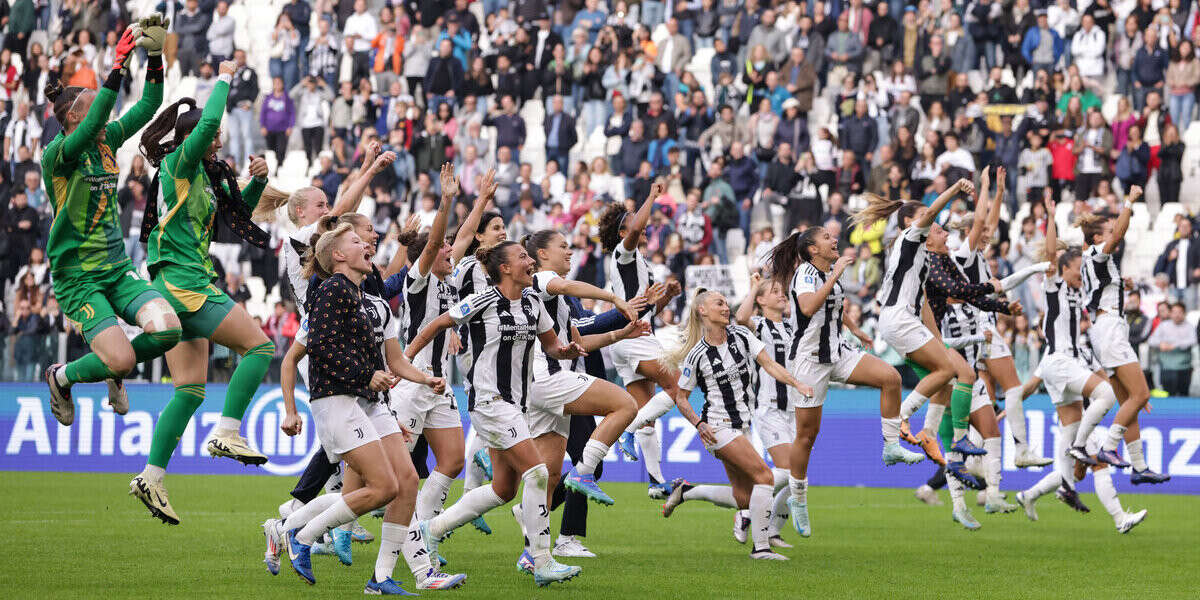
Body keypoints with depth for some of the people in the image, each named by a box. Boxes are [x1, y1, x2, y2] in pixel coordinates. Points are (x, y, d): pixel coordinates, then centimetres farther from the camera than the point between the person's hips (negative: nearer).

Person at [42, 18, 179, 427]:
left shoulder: (107, 141, 8)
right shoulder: (57, 153, -13)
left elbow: (148, 107, 8)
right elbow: (93, 124, -30)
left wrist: (155, 59, -6)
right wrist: (120, 65, -32)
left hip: (117, 267, 7)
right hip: (77, 277, -7)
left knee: (167, 328, -17)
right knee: (121, 360, -18)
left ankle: (115, 373, 15)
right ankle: (62, 378, 15)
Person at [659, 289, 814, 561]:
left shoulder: (741, 335, 2)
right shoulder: (697, 355, -10)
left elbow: (769, 364, -3)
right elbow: (681, 397, -1)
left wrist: (797, 384, -18)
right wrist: (699, 425, -16)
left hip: (740, 425, 7)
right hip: (718, 427, -7)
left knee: (742, 498, 8)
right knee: (764, 477, -17)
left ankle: (685, 491, 27)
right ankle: (761, 547, -11)